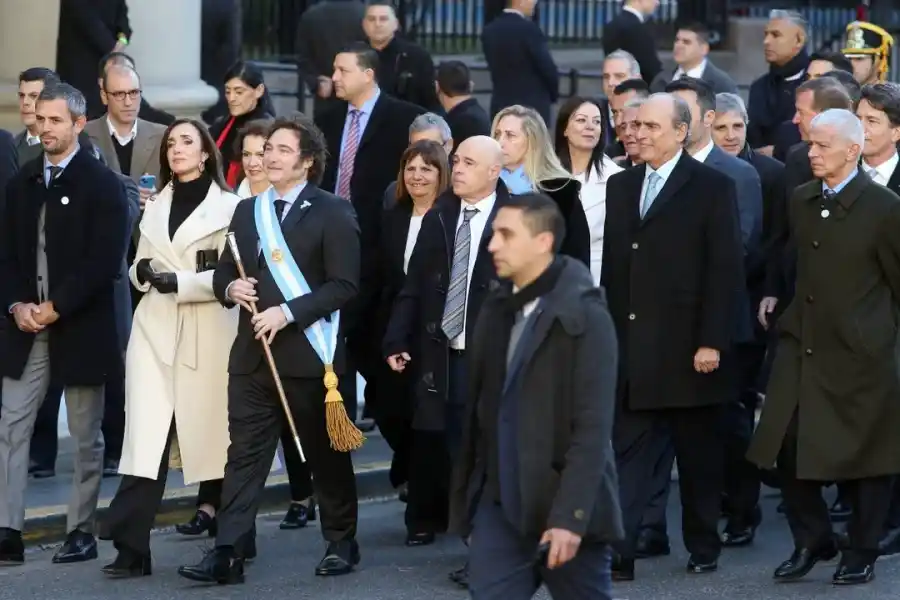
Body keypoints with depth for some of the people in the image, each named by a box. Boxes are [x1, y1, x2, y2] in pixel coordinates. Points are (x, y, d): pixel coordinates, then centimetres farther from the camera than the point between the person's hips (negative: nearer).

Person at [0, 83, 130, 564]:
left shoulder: (102, 185, -6)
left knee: (85, 435, 4)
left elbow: (105, 261, -13)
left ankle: (82, 531, 11)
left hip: (80, 327, -5)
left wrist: (57, 307, -15)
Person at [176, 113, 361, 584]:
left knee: (325, 452, 8)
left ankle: (342, 542, 23)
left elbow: (344, 285, -12)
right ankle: (227, 554, -5)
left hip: (307, 352, -5)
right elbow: (223, 272, 18)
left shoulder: (332, 212, -5)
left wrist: (288, 312, -20)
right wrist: (231, 288, -6)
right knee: (244, 453, -1)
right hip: (252, 352, 5)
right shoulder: (247, 211, 14)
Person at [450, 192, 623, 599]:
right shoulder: (497, 310, 9)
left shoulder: (584, 317, -11)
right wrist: (467, 496, 8)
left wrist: (570, 515, -22)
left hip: (564, 507, -5)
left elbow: (593, 428, -16)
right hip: (499, 503, 6)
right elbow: (481, 408, 10)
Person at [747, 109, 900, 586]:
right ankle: (811, 542, 19)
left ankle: (861, 554, 19)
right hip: (802, 345, 5)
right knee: (789, 450, 2)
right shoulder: (800, 201, 7)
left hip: (858, 351, -5)